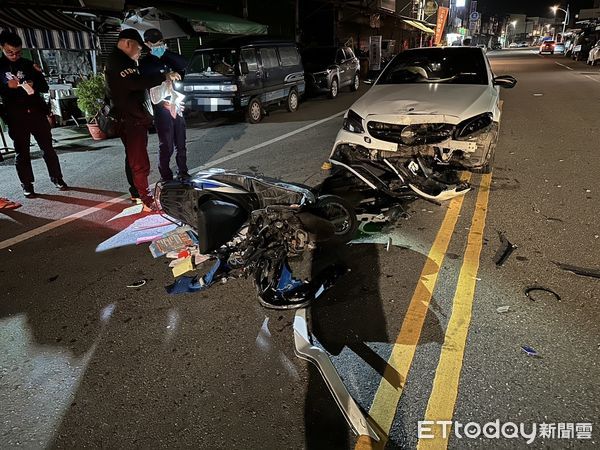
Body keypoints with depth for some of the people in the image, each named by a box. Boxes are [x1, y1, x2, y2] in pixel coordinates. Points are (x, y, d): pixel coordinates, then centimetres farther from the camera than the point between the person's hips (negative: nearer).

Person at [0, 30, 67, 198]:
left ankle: (57, 179, 14)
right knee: (21, 152, 4)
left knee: (48, 148, 3)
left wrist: (34, 84, -13)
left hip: (37, 113, 1)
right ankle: (27, 186, 10)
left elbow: (45, 87, 8)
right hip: (16, 117, -1)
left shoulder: (29, 65, 9)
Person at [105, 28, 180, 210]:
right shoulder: (117, 62, -15)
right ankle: (148, 200, -8)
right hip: (132, 121, -11)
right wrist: (164, 76, -24)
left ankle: (136, 191, 29)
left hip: (135, 119, 11)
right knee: (140, 163, -10)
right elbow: (137, 82, -30)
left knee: (133, 158, 18)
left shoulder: (122, 61, 20)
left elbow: (137, 86, 25)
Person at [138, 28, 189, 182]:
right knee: (167, 146, -6)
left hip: (177, 106, 5)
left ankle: (182, 172, 23)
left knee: (181, 144, 11)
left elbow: (184, 64, -5)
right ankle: (166, 176, 5)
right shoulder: (145, 62, 0)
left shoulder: (168, 59, 14)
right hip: (161, 109, -5)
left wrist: (165, 53, -13)